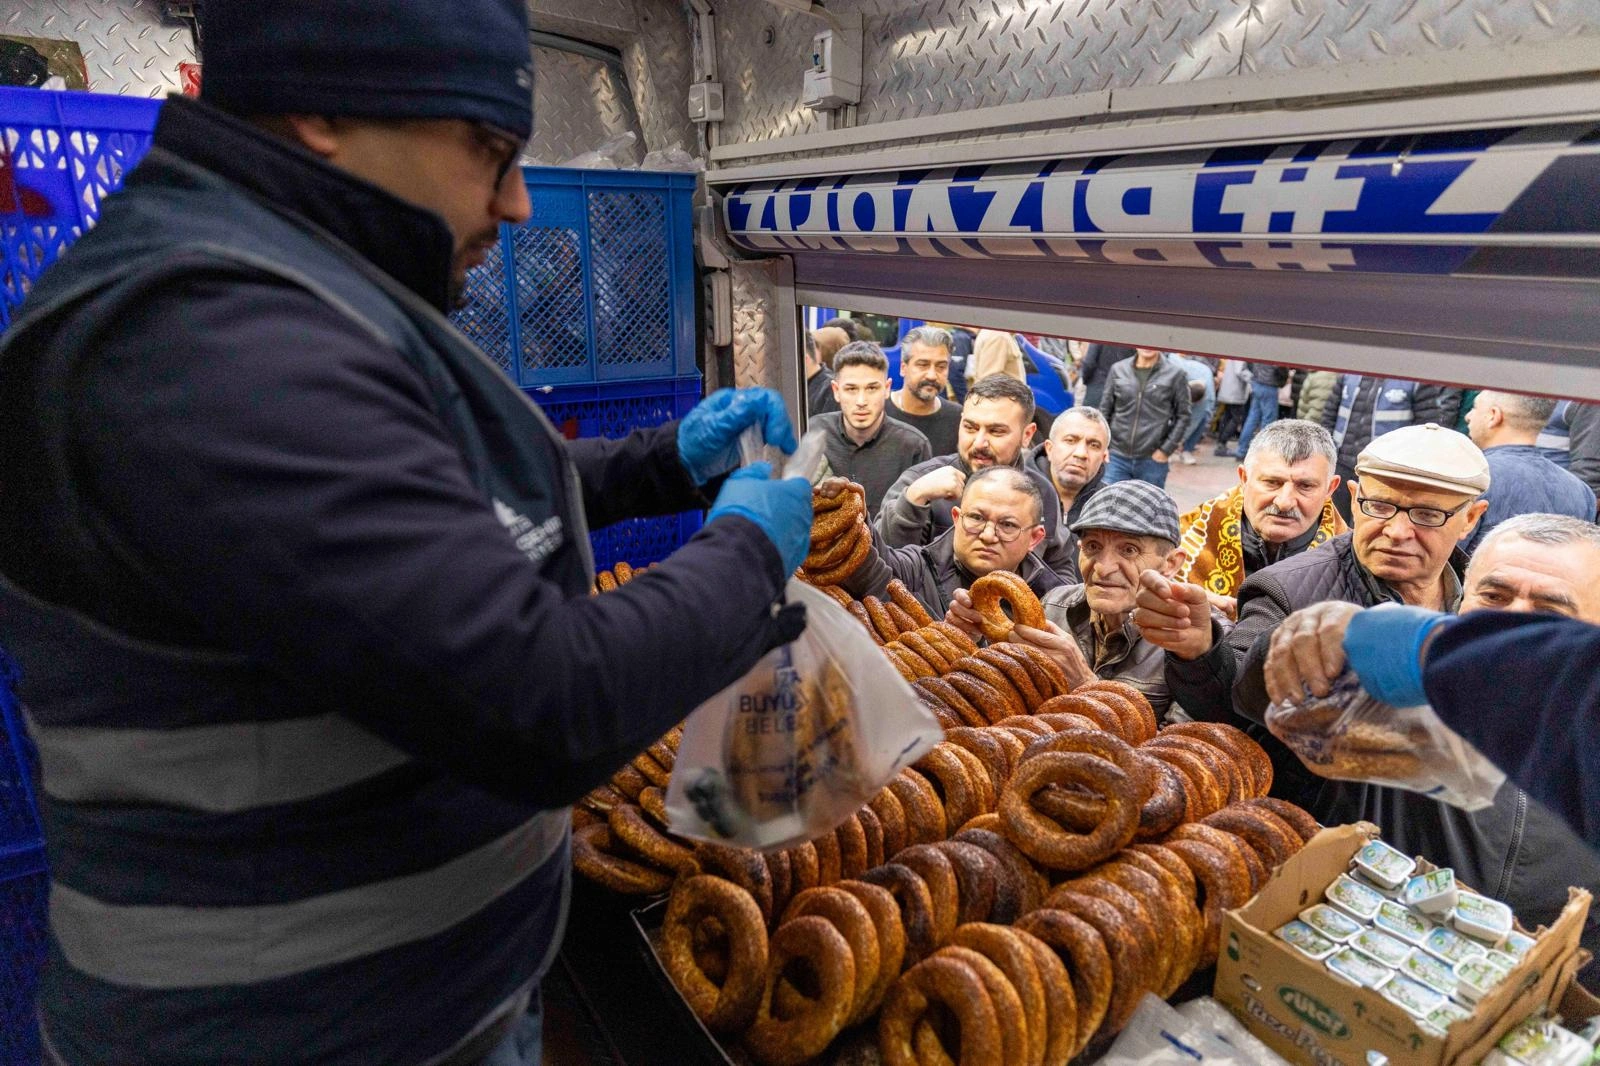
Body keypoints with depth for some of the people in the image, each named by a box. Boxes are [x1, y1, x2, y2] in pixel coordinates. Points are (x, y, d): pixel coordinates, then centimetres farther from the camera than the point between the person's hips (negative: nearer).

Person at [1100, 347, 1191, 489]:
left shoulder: (1175, 374, -2)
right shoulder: (1118, 370, 3)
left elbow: (1183, 416, 2)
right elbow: (1105, 410, 9)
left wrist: (1166, 449, -4)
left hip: (1153, 460, -1)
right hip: (1117, 457, 1)